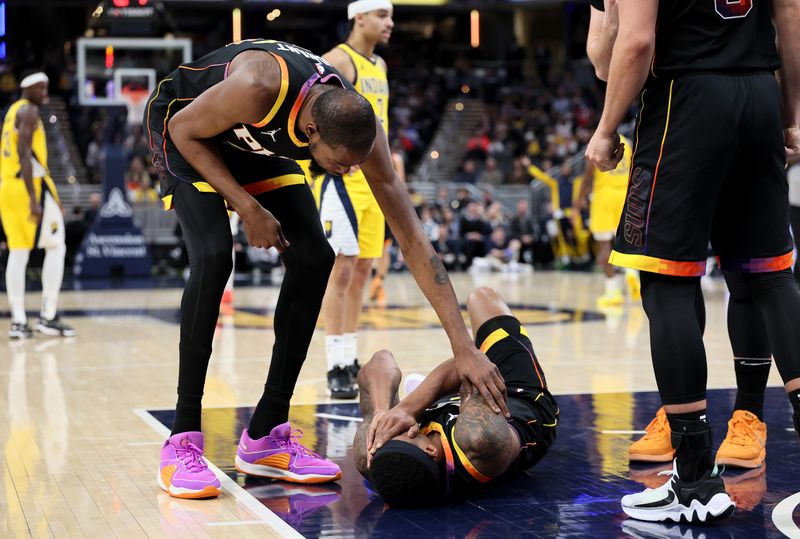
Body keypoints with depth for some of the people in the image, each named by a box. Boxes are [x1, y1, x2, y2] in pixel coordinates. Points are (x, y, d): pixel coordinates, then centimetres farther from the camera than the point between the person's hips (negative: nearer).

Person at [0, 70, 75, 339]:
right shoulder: (29, 111, -9)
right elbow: (24, 154, -19)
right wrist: (34, 199, -24)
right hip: (29, 184, -9)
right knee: (56, 246, -2)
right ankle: (48, 316, -5)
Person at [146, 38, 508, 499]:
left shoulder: (359, 124, -26)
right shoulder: (260, 88, -42)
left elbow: (413, 240, -24)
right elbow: (185, 129, -21)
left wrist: (464, 346, -29)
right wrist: (248, 207, -28)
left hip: (255, 142, 5)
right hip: (184, 125, -5)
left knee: (314, 258, -9)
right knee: (213, 256, -27)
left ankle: (266, 436, 1)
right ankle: (183, 442, -17)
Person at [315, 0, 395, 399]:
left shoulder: (379, 65, 17)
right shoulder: (338, 60, -9)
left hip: (372, 178, 9)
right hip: (342, 176, -9)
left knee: (362, 269, 11)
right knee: (341, 269, -9)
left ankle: (350, 358, 20)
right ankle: (337, 367, -6)